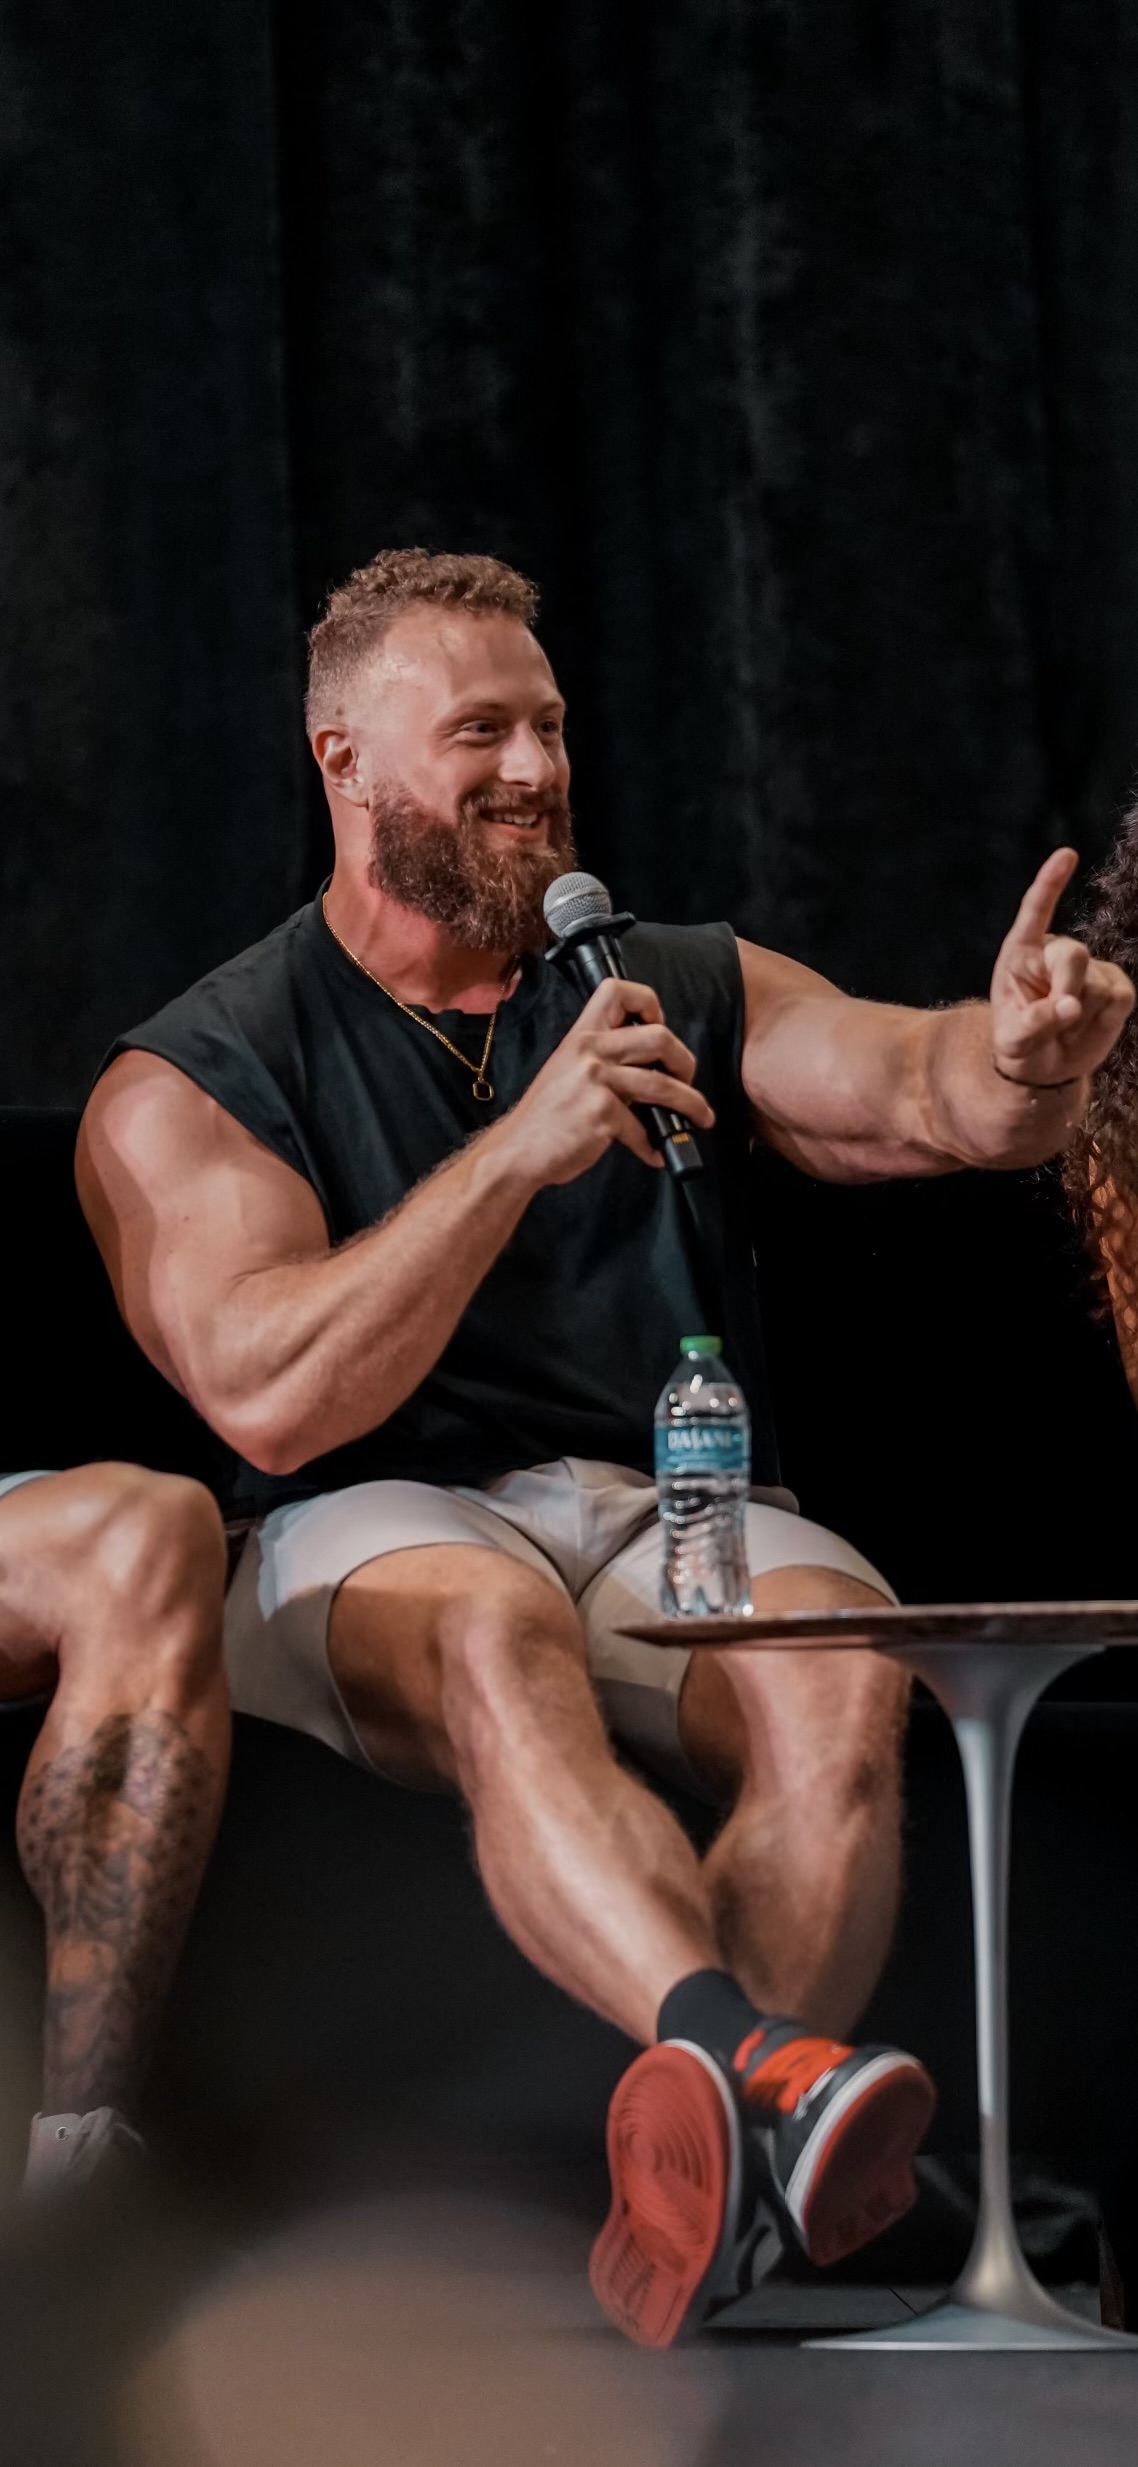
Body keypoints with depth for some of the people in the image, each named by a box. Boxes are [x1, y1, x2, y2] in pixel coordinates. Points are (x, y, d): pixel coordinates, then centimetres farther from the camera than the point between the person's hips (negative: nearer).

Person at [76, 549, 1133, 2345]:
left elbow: (921, 1091, -1)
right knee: (499, 1636, -38)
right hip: (379, 1529, -3)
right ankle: (773, 2074, -62)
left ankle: (697, 2186, -45)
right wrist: (522, 1150, -17)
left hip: (687, 1514, 3)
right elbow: (269, 1400, -9)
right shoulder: (190, 1080, 7)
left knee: (839, 1685, -32)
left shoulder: (687, 995, 18)